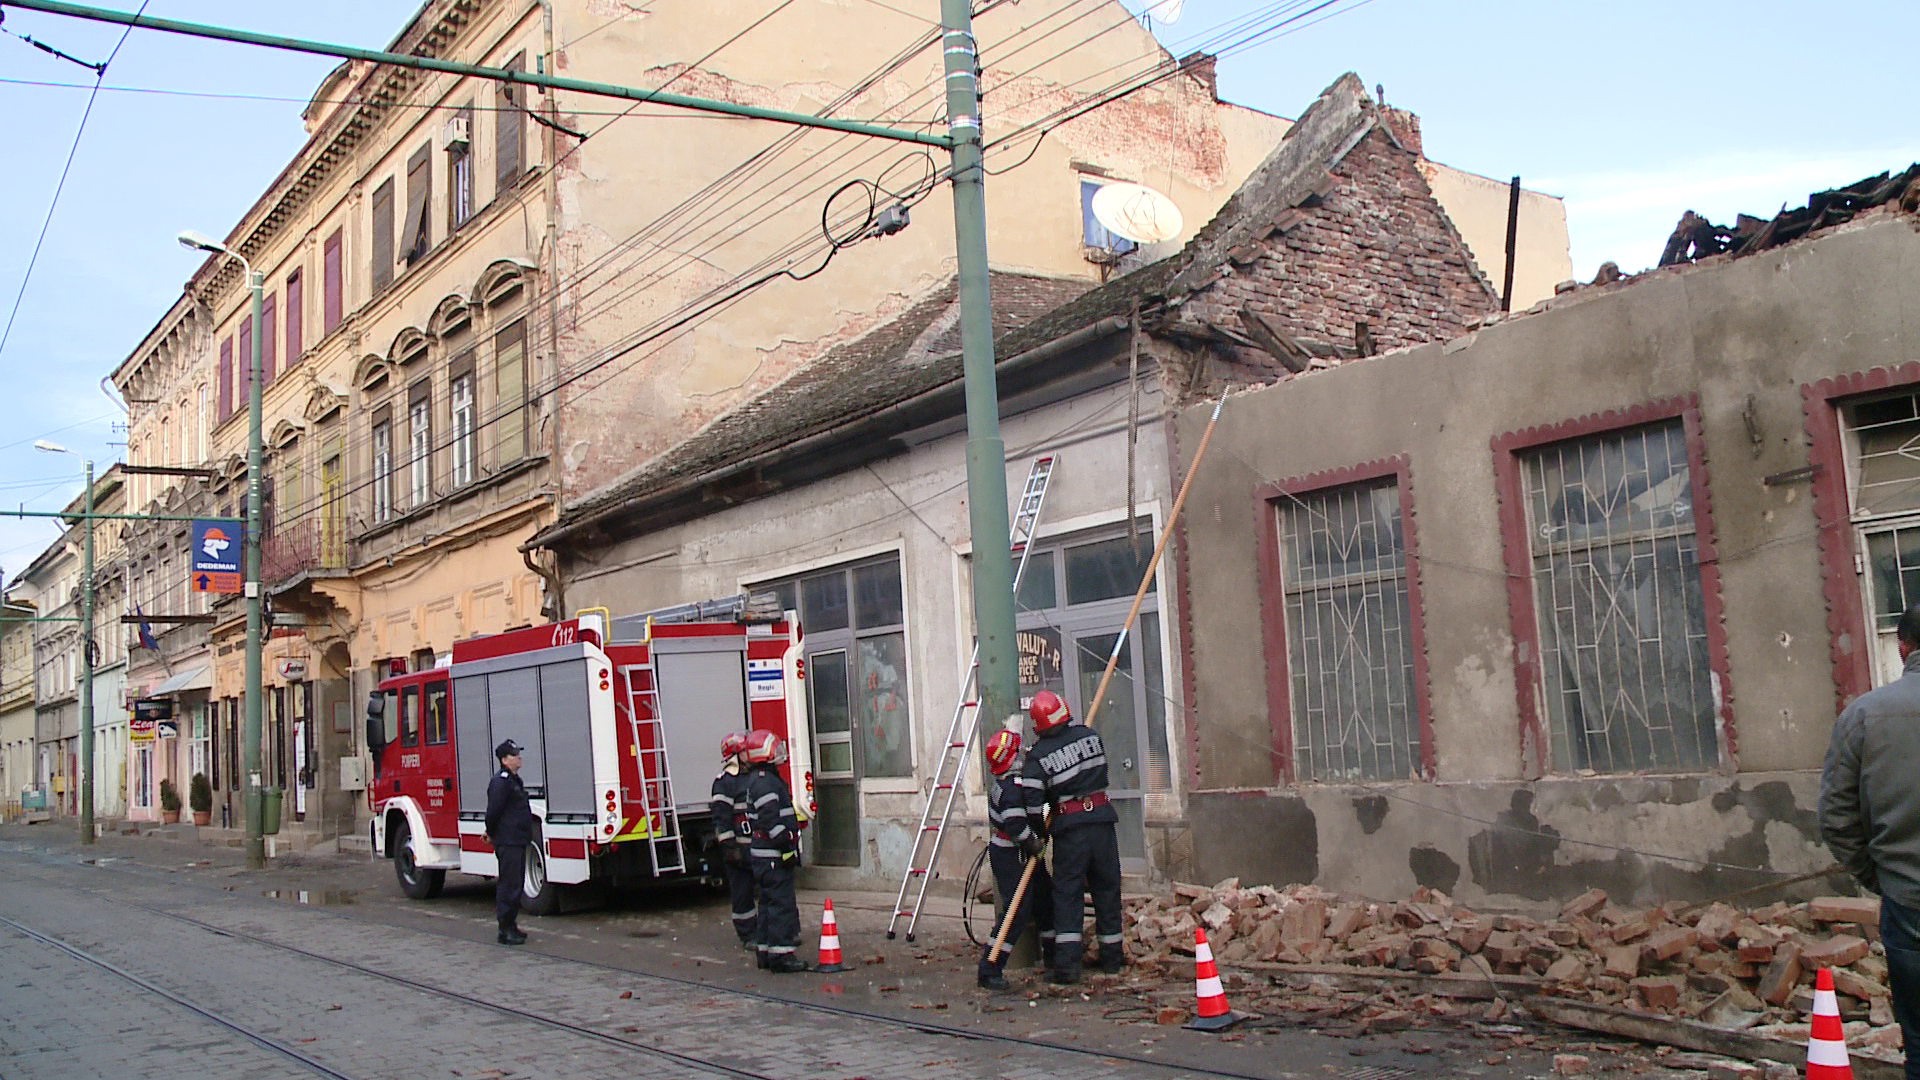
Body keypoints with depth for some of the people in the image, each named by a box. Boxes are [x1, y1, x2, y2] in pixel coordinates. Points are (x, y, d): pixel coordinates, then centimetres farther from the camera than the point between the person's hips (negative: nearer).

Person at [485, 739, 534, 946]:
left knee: (515, 885, 14)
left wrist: (492, 832, 23)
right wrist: (492, 833, -4)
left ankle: (511, 925, 22)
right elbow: (493, 810, -18)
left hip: (518, 841, 10)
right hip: (507, 842, -10)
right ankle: (505, 930, -4)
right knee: (509, 885, -7)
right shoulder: (501, 781, -15)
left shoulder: (514, 780, 17)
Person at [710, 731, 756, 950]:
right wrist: (729, 846, -19)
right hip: (739, 847, -8)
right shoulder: (725, 781, -10)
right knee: (742, 892, -1)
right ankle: (747, 936, 9)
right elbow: (721, 817, -15)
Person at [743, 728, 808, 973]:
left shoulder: (759, 779, 18)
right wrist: (786, 848, -21)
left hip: (764, 854, 11)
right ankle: (781, 954, -9)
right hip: (773, 855, -11)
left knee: (769, 902, 14)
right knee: (781, 902, -9)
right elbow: (771, 820, -23)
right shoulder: (765, 781, -17)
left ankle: (766, 952, 19)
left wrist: (788, 847, 24)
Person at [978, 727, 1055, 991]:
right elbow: (1015, 824, -30)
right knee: (1018, 910, -14)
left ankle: (1053, 956, 35)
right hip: (1008, 857, -10)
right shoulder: (1012, 786, -23)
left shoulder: (1014, 782, 9)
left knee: (1047, 898, 18)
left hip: (1024, 855, 10)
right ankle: (989, 970, -11)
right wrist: (1034, 845, -18)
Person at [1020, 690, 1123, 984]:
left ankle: (1067, 963, -7)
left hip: (1069, 828, -3)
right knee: (1107, 888, 12)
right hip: (1103, 819, 3)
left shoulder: (1038, 756, -8)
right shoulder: (1090, 735, 2)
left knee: (1067, 892, 1)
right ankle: (1112, 957, 22)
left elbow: (1032, 800, -12)